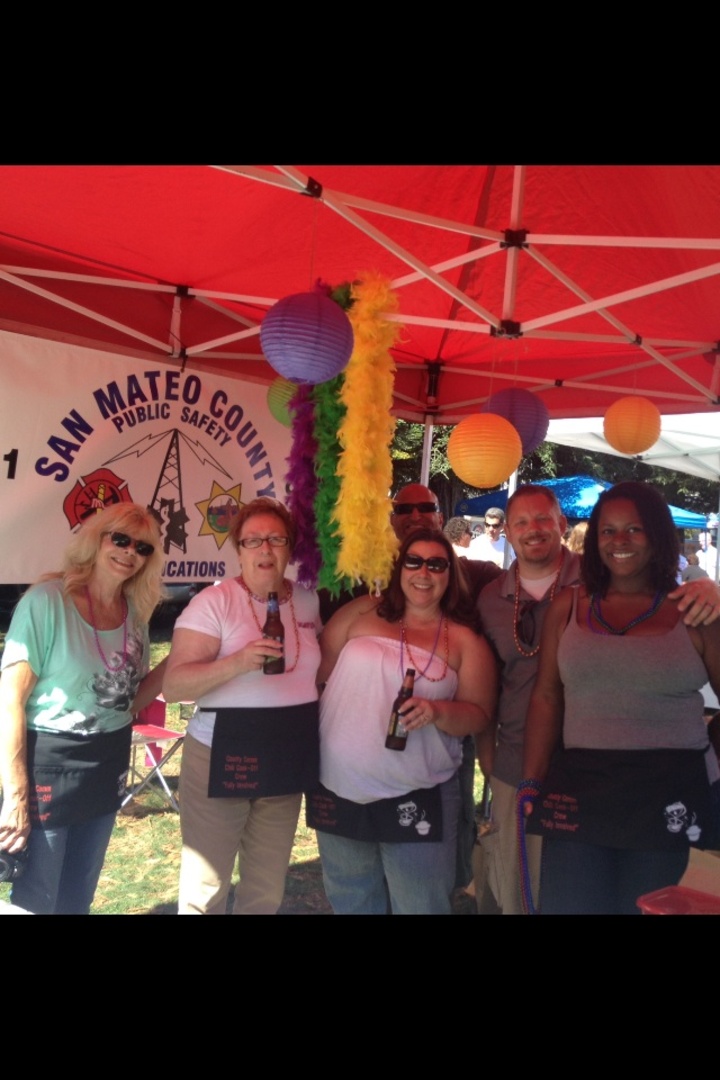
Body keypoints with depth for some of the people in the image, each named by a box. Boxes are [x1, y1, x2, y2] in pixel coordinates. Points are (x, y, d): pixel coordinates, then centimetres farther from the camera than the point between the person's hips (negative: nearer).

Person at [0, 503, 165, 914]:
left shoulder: (136, 614, 2)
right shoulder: (47, 601, -16)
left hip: (108, 767, 6)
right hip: (48, 766, -6)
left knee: (78, 896, 21)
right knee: (34, 900, 8)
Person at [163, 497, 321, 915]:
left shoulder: (308, 601, 5)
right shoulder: (213, 602, -12)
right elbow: (173, 685, -18)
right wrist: (236, 663, -32)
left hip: (288, 761, 5)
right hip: (221, 756, -5)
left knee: (268, 888, 18)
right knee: (205, 886, 8)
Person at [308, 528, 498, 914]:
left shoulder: (465, 640, -2)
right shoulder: (362, 612, 2)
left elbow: (479, 714, -4)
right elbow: (317, 667, 4)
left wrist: (437, 711, -24)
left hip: (417, 796, -2)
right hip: (340, 788, 2)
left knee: (420, 906, 8)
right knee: (349, 902, 21)